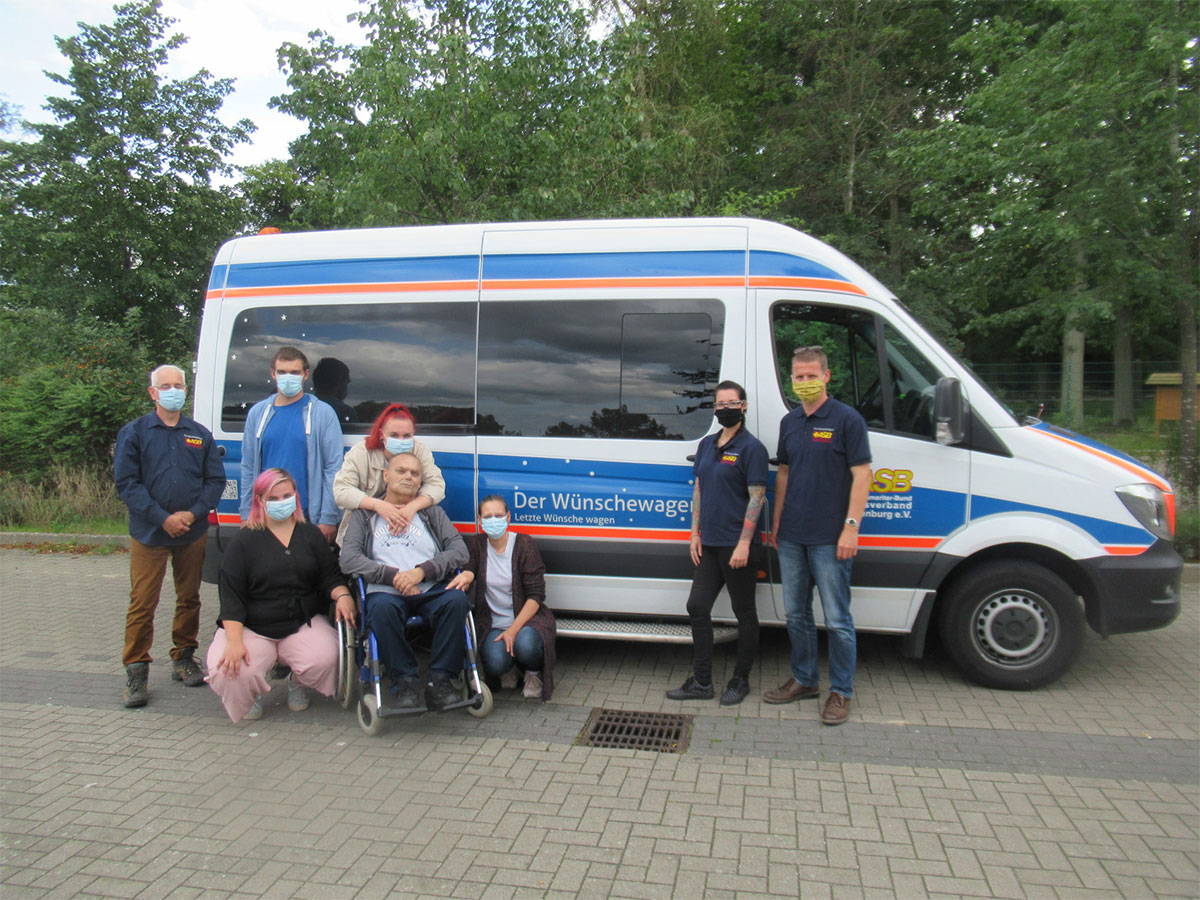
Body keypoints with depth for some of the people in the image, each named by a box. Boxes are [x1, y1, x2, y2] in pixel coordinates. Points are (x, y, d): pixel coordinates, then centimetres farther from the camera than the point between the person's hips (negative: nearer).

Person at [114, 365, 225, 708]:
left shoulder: (200, 434, 10)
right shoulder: (133, 433, 3)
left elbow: (215, 480, 8)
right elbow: (126, 483, -4)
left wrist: (193, 514, -9)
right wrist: (163, 518, -14)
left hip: (193, 534, 3)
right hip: (149, 535, -2)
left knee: (189, 599, 10)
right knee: (142, 603, -3)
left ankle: (183, 659, 24)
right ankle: (136, 672, 6)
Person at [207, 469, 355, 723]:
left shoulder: (312, 535, 11)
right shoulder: (243, 542, 2)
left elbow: (330, 577, 9)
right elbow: (230, 596, -5)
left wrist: (342, 595, -16)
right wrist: (234, 641, -19)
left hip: (303, 624, 2)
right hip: (252, 629, -1)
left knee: (325, 659, -28)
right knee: (228, 672, -29)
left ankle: (297, 682, 10)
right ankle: (252, 693, 10)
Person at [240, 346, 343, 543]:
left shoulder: (323, 413, -2)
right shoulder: (257, 413, 9)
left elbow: (334, 468, -5)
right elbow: (248, 468, 11)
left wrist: (328, 519, -10)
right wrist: (246, 515, 7)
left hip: (308, 516, -3)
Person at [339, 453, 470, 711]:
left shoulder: (432, 513, 22)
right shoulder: (365, 515, 18)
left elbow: (459, 551, 8)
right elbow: (348, 559, 2)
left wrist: (422, 571, -10)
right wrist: (392, 576, -11)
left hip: (431, 592, 1)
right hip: (385, 592, -1)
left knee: (457, 599, -31)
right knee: (381, 607, -36)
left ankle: (440, 680, -21)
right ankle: (405, 680, -19)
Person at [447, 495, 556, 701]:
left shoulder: (524, 543, -7)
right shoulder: (476, 544, 4)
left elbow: (536, 595, -10)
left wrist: (513, 630, -20)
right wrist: (465, 575, -35)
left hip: (527, 617, -2)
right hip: (493, 624, 2)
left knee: (525, 645, -36)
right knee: (495, 664, -29)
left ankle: (533, 673, 1)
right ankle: (509, 666, 10)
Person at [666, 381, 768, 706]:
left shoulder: (751, 447, -8)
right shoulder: (707, 445, 13)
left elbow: (757, 496, -13)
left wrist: (744, 544, -18)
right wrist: (695, 533, 10)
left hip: (737, 546, -7)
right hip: (709, 544, 7)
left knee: (744, 614, 6)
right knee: (697, 607, 7)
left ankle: (740, 680, 21)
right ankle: (701, 682, 17)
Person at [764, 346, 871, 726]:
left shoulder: (847, 419, -7)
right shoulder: (789, 422, 12)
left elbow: (861, 476, -10)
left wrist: (851, 527, -16)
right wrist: (776, 523, 15)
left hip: (830, 538, -6)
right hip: (791, 537, 6)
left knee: (837, 619, 1)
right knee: (796, 613, 14)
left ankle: (841, 692, 14)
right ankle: (804, 680, 29)